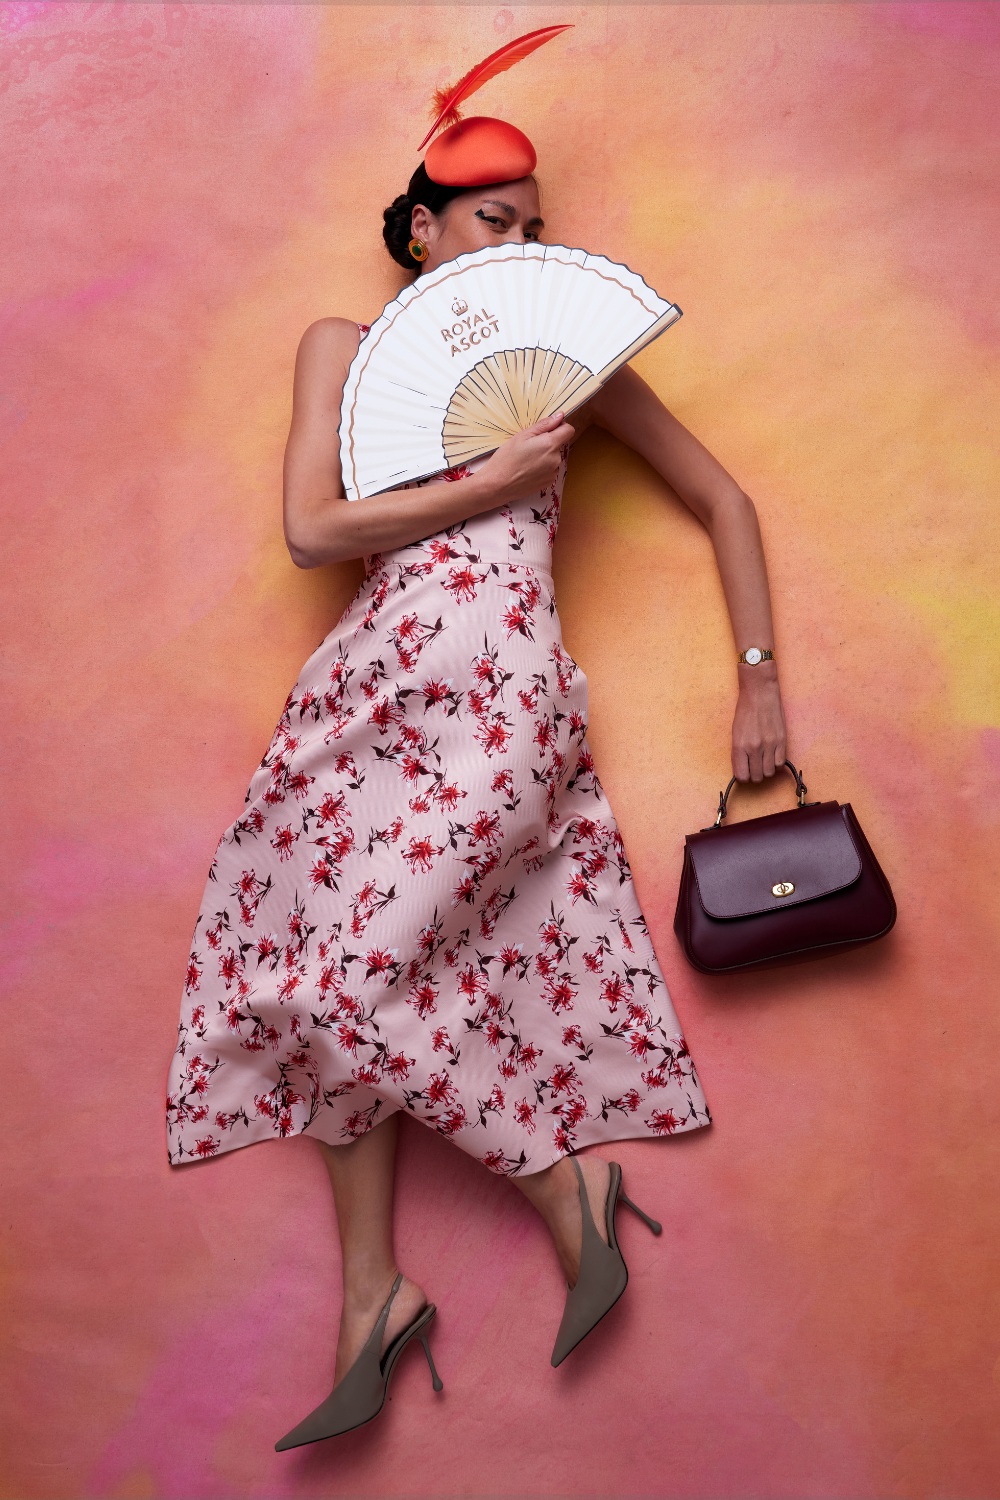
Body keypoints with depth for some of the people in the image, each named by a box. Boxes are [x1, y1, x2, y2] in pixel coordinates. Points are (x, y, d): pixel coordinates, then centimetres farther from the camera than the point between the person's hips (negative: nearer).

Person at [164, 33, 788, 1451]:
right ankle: (374, 1295, 11)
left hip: (494, 687, -3)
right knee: (346, 964, -1)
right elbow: (313, 528, 1)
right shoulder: (346, 347, 15)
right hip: (378, 682, 4)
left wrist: (760, 677, 7)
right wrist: (494, 480, -4)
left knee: (349, 968, -13)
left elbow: (725, 501, 14)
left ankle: (559, 1180, 5)